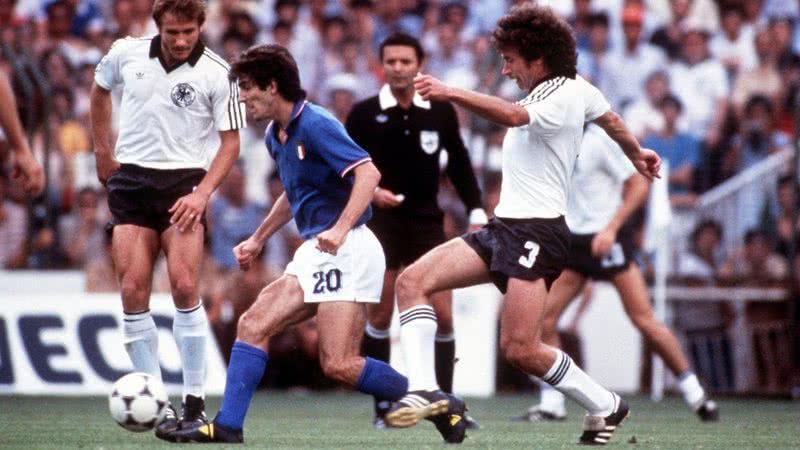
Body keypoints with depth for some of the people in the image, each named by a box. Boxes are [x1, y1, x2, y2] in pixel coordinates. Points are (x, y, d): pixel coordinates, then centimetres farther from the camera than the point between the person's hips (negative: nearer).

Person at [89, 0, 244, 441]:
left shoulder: (216, 73, -8)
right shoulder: (126, 54, 0)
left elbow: (230, 141, -4)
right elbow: (100, 88, 23)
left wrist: (203, 193, -16)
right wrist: (103, 151, 20)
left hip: (184, 182, -3)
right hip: (130, 178, 3)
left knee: (184, 286, -16)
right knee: (132, 292, -7)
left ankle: (194, 400, -8)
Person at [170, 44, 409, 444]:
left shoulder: (315, 125, -13)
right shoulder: (277, 135, 16)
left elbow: (368, 173, -24)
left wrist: (340, 229, -34)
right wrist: (258, 239, 36)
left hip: (346, 250, -10)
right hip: (314, 253, 10)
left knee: (338, 365, -14)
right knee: (254, 324, 0)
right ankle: (228, 426, 0)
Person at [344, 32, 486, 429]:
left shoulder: (441, 112, 1)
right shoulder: (365, 114, -5)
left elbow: (459, 162, 11)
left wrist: (476, 211, 3)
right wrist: (369, 190, -18)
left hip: (428, 222, 2)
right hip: (382, 222, -2)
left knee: (444, 316, -2)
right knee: (380, 316, -1)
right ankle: (383, 406, 9)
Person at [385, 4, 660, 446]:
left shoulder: (561, 97, -15)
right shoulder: (578, 87, 14)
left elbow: (514, 115, -35)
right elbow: (609, 118, 33)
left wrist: (451, 93, -47)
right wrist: (636, 152, 54)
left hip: (536, 231, -10)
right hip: (505, 225, 10)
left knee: (519, 348, -16)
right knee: (412, 281, -7)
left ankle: (604, 407, 6)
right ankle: (425, 390, -17)